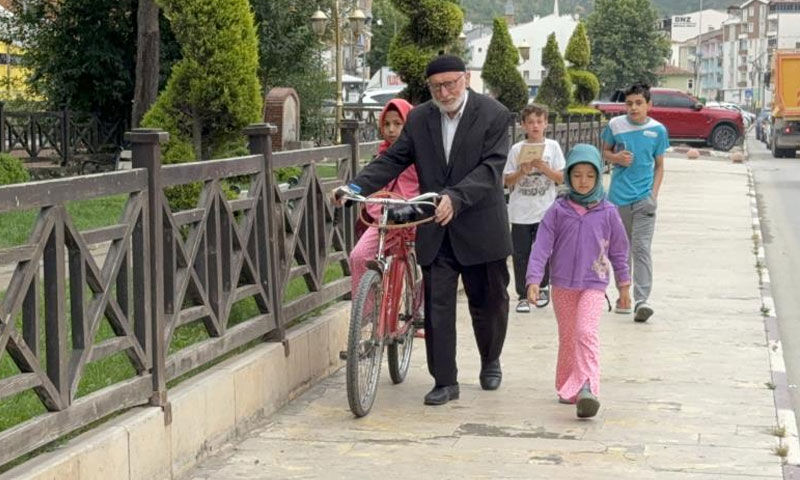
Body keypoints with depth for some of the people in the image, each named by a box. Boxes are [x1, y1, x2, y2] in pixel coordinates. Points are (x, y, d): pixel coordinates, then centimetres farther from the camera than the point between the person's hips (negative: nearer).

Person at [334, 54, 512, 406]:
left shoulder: (493, 114, -9)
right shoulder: (419, 118, 4)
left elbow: (491, 167, -18)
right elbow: (393, 159, 4)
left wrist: (455, 198, -32)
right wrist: (358, 186, -13)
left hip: (480, 228, -2)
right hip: (435, 231, 2)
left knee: (489, 302, 13)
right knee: (436, 307, -1)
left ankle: (490, 361, 37)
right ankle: (445, 381, 6)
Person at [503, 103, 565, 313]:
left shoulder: (552, 147, 3)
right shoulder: (517, 149, 2)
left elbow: (561, 178, 1)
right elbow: (507, 181, 2)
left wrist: (544, 168, -14)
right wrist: (522, 171, -15)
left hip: (545, 211, 0)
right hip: (520, 212, 0)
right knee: (521, 254, 1)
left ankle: (542, 288, 25)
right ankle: (523, 296, 9)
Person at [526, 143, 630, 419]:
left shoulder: (607, 212, 0)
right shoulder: (558, 211, -1)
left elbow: (618, 249, 10)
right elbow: (542, 246, -4)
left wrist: (623, 283, 15)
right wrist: (533, 279, -12)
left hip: (593, 285, -2)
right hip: (563, 284, 2)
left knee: (586, 332, -20)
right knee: (567, 337, 12)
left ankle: (587, 387, -27)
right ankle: (566, 388, 25)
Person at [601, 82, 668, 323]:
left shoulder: (658, 130, 1)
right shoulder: (615, 125, 1)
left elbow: (659, 166, 9)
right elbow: (605, 151, 15)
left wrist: (654, 193, -2)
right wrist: (615, 157, -8)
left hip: (644, 197, -2)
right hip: (618, 197, 2)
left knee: (641, 248, -12)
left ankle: (641, 301, -20)